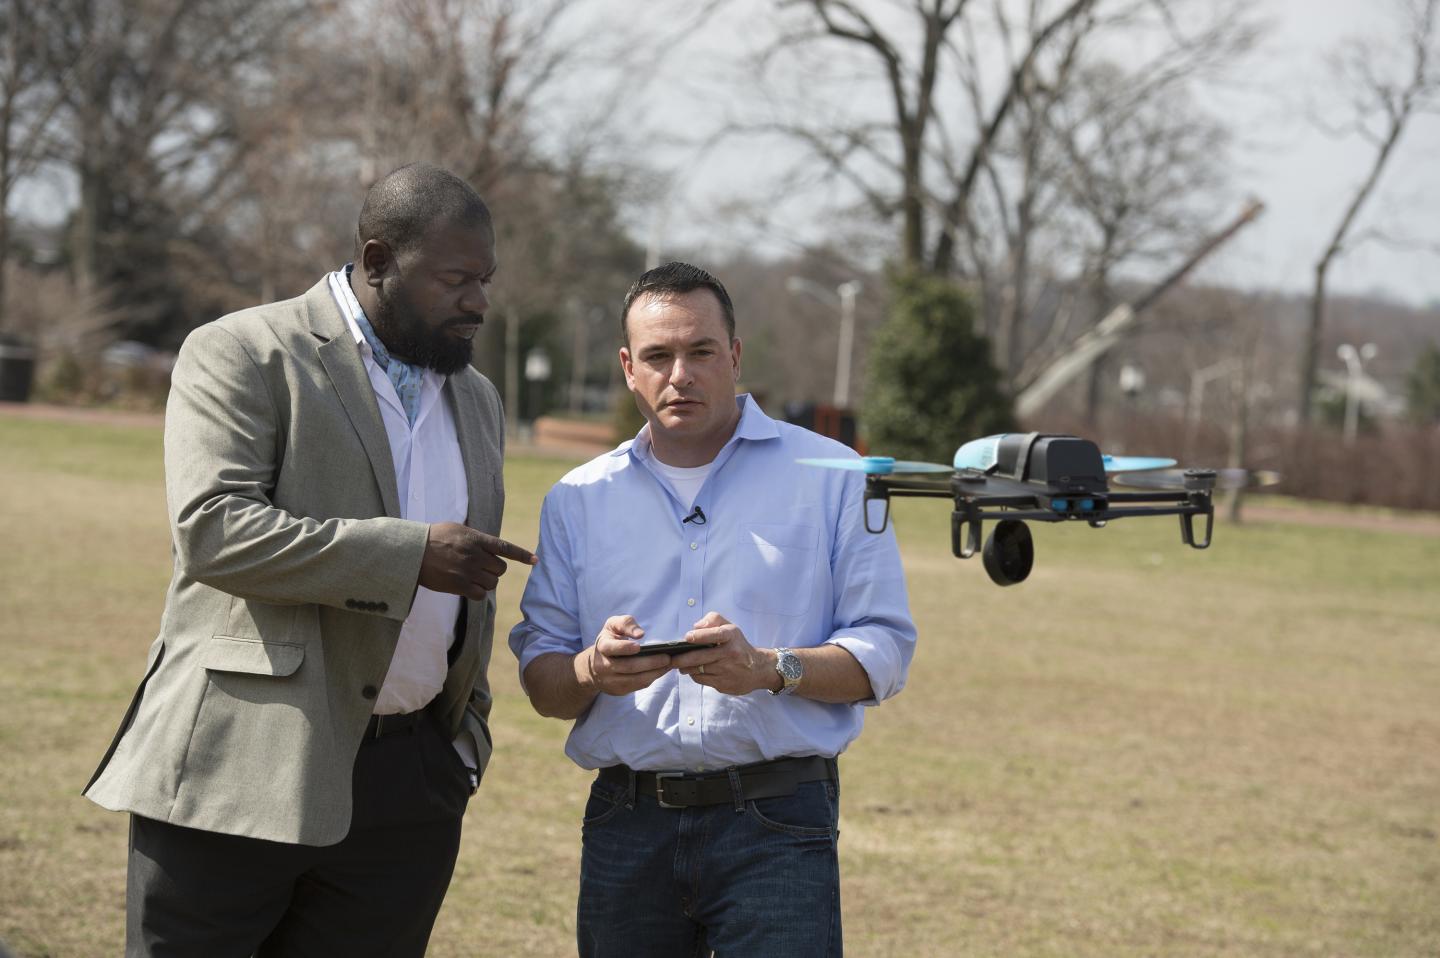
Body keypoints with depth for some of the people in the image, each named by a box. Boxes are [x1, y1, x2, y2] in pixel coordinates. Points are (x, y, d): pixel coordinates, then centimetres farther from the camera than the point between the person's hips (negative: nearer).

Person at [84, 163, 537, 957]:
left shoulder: (475, 400, 19)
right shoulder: (242, 355, -4)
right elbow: (211, 529, -18)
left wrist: (467, 728, 16)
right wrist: (411, 554, -20)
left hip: (409, 786, 6)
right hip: (240, 767, -5)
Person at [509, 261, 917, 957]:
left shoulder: (830, 479, 6)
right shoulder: (579, 500, 14)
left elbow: (884, 652, -1)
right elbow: (540, 683, 11)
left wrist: (770, 669, -18)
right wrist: (594, 669, -12)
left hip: (776, 821, -3)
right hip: (626, 823, 3)